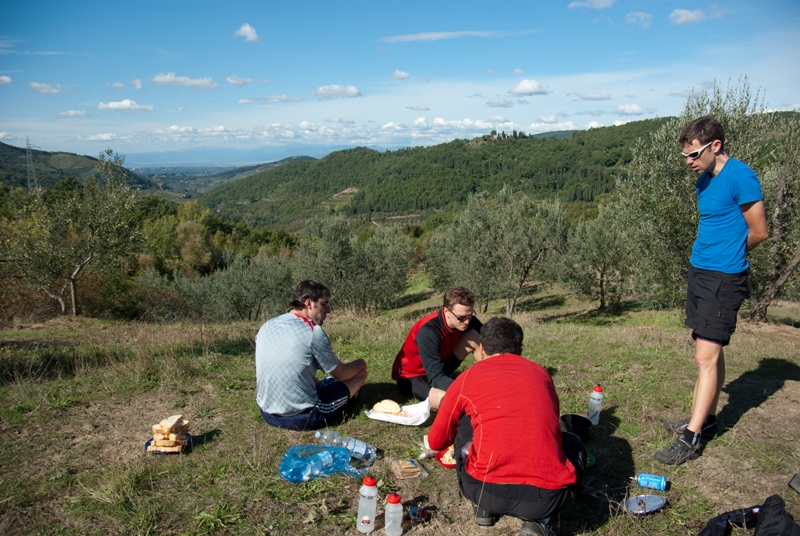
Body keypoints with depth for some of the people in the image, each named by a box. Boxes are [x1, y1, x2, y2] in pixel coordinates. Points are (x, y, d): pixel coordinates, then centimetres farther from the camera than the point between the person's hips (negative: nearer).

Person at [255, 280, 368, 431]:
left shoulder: (266, 326, 3)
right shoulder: (313, 332, -16)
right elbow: (341, 374, -4)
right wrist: (358, 365, 19)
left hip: (268, 414, 7)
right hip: (302, 418, -7)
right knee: (360, 366, 11)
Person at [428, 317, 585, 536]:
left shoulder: (468, 377, 12)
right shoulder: (540, 372, 18)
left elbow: (436, 442, 25)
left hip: (486, 491, 0)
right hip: (547, 497, 1)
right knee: (573, 444, 32)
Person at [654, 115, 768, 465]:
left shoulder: (740, 177, -14)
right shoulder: (704, 181, 13)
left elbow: (758, 232, -10)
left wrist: (726, 254, 5)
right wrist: (706, 254, 7)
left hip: (724, 278, -9)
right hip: (700, 272, 9)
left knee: (707, 356, -9)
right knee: (710, 352, 14)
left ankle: (691, 438, -5)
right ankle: (705, 419, 24)